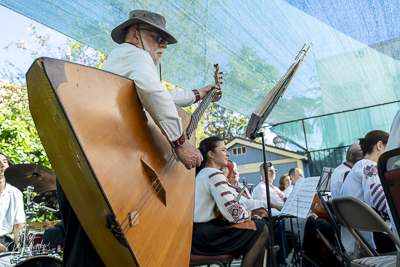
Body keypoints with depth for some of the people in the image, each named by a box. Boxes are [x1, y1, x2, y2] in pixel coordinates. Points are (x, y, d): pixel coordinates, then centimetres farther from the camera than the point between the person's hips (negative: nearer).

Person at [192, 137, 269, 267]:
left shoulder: (202, 173, 16)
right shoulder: (214, 174, -15)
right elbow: (233, 211, -23)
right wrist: (247, 214, -3)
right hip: (206, 234, -10)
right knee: (262, 230, -5)